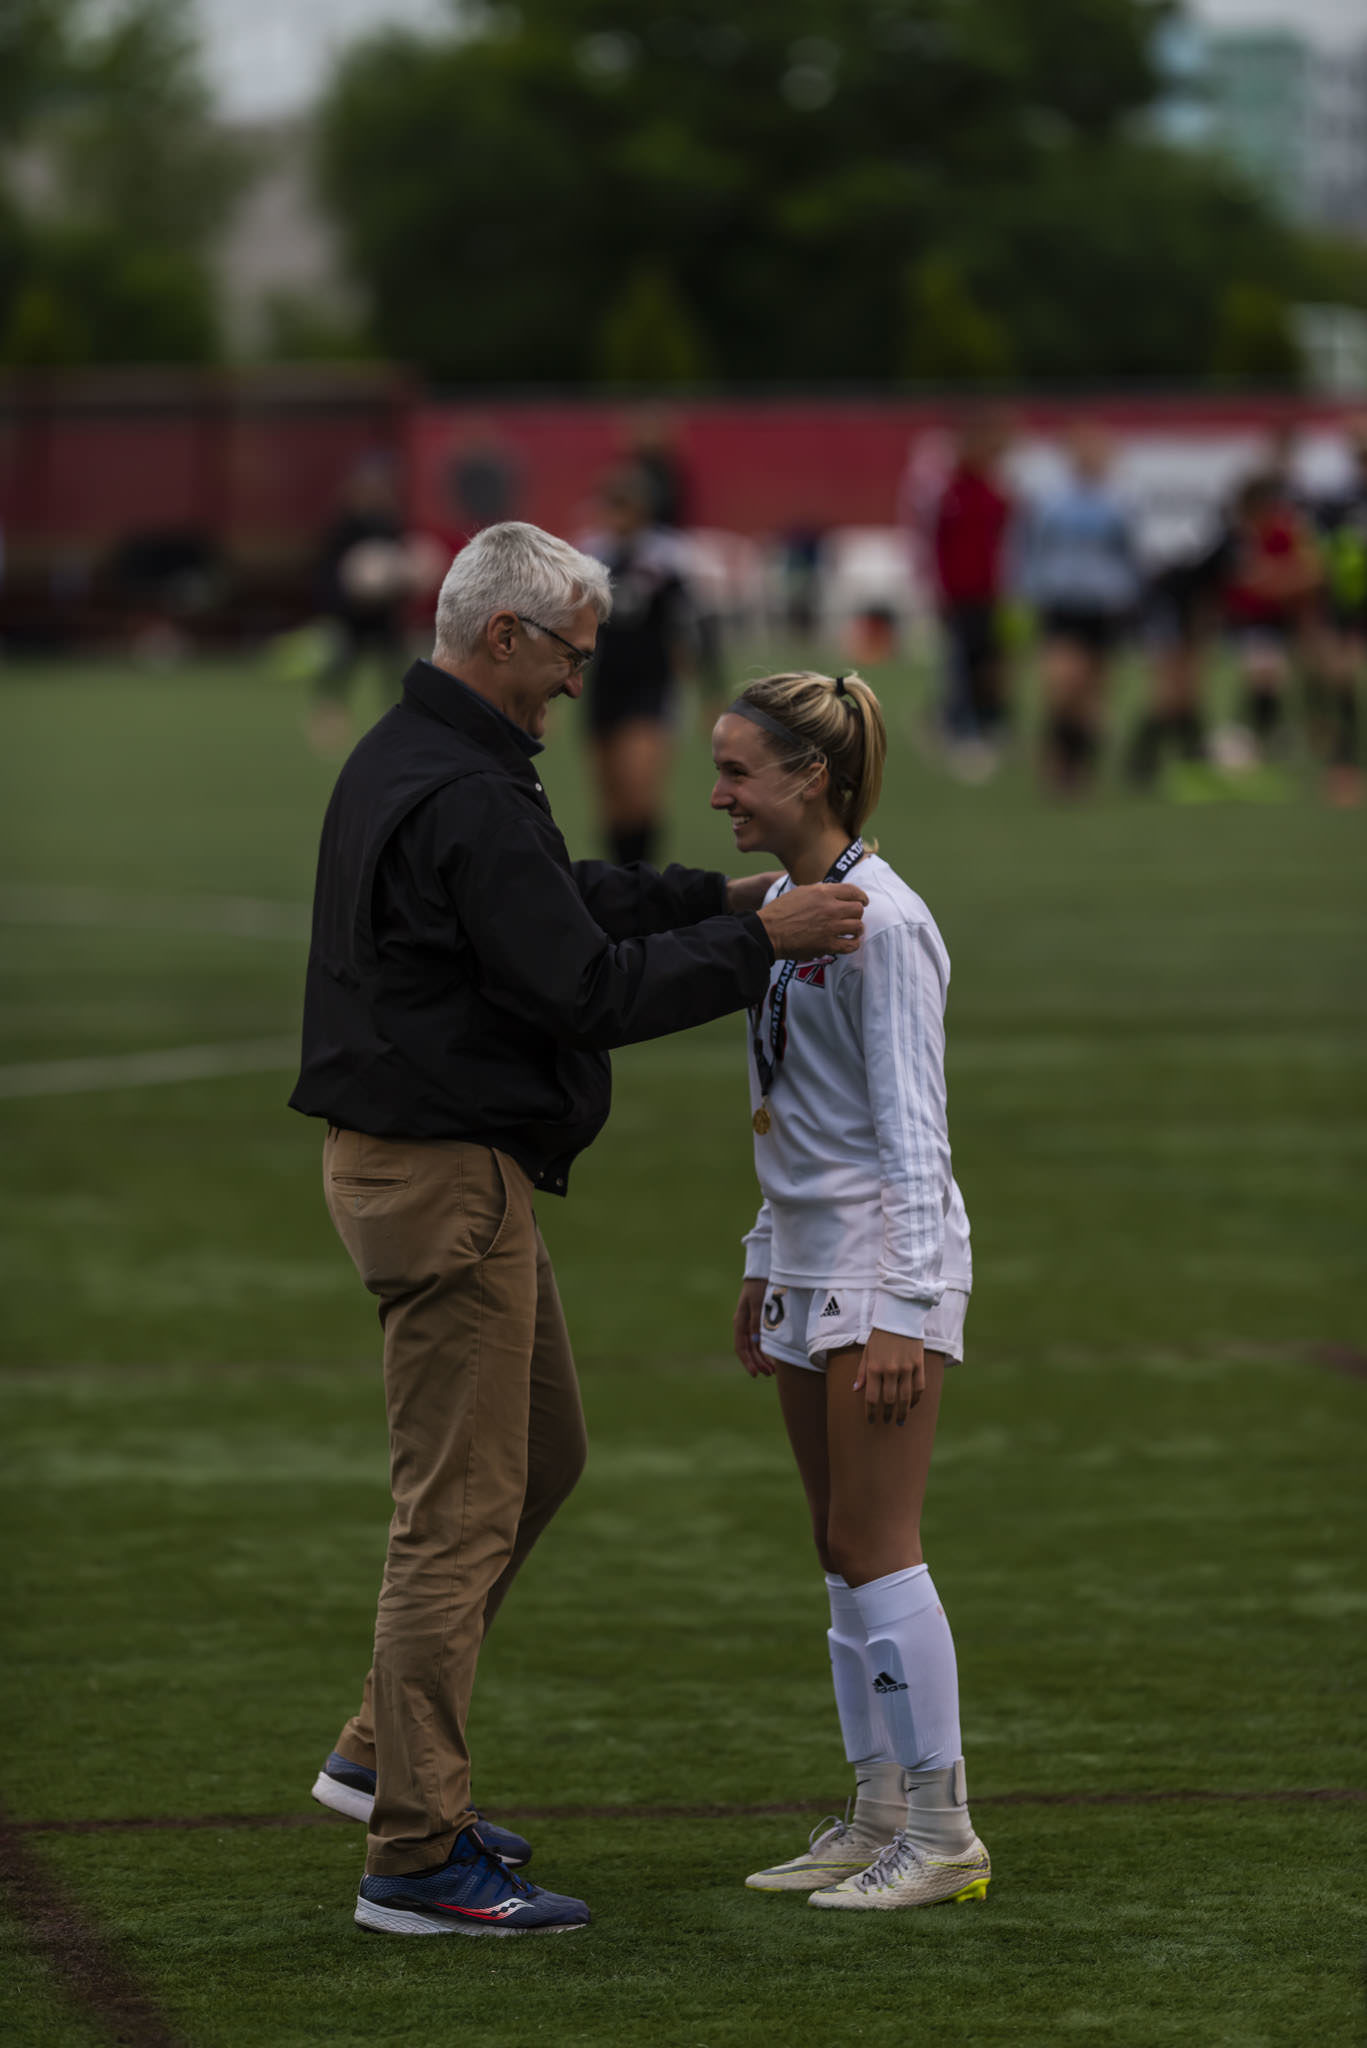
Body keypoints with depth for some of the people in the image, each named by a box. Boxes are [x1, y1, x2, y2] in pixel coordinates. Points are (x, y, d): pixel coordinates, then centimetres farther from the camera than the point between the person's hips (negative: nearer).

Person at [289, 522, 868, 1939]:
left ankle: (385, 1756, 26)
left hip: (424, 1161, 11)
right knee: (460, 1506, -6)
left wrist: (720, 899, 13)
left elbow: (563, 902, 22)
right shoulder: (465, 799, -21)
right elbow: (586, 991, -22)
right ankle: (416, 1859, -3)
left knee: (539, 1452, 22)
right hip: (444, 1178, -11)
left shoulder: (403, 760, 13)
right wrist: (759, 942, -15)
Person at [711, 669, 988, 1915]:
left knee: (874, 1547, -8)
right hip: (807, 1258, 9)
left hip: (885, 1261, -9)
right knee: (843, 1552, 10)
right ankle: (878, 1818, 16)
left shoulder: (881, 923, -16)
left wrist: (898, 1313, -21)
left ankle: (941, 1832, -3)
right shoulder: (784, 902, 11)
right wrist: (765, 1267, 22)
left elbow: (912, 1132, -18)